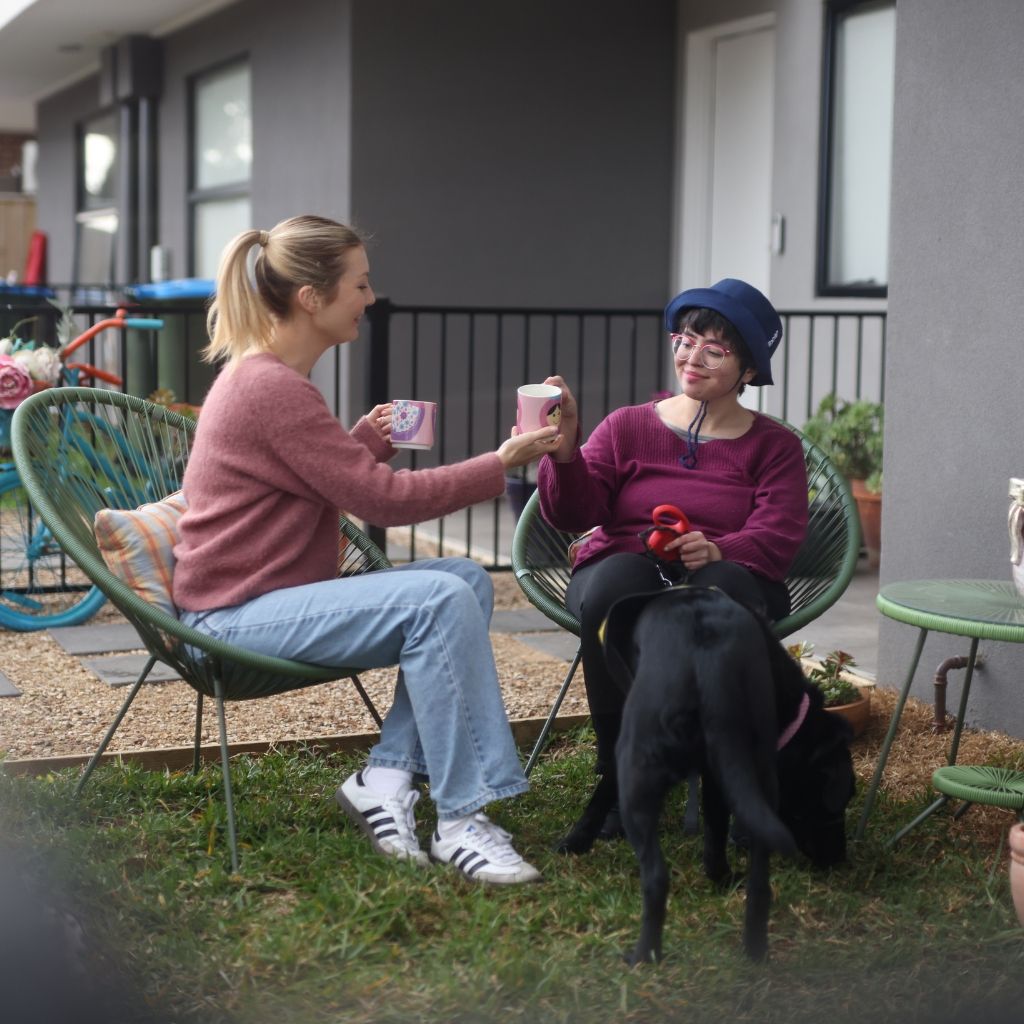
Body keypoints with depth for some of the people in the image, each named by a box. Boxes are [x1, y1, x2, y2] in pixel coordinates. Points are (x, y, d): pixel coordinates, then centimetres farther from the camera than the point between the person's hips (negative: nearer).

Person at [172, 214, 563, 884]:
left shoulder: (264, 375, 15)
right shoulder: (272, 388, -19)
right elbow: (384, 500, -19)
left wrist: (365, 440, 3)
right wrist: (502, 463, -15)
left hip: (281, 596, 10)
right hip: (238, 614, -10)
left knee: (468, 581, 1)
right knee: (439, 599, -26)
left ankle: (388, 776, -5)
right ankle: (460, 822, -22)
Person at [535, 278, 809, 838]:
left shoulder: (774, 445, 16)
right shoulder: (628, 426, 16)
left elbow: (779, 536, -2)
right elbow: (575, 513, 2)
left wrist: (719, 551, -25)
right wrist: (565, 452, -20)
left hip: (728, 571, 0)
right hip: (626, 566, 1)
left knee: (724, 588, -39)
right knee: (612, 586, -38)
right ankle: (620, 773, -24)